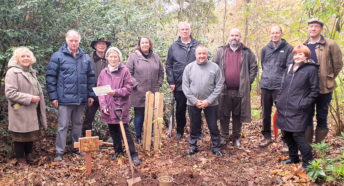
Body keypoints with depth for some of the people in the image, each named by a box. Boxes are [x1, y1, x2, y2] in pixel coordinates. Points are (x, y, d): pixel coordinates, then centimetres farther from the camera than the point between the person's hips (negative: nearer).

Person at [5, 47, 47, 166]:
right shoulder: (12, 72, -11)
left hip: (32, 112, 8)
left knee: (31, 136, 17)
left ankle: (29, 156, 33)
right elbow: (10, 93, -19)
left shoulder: (31, 72, 14)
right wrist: (29, 98, -19)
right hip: (20, 113, -7)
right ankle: (21, 161, 17)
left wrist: (37, 98, 14)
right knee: (20, 137, 4)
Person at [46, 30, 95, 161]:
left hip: (81, 99, 4)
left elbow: (90, 77, 13)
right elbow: (50, 77, -4)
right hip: (65, 98, -4)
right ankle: (59, 153, 10)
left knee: (77, 124, 16)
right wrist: (53, 96, -8)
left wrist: (90, 95, 9)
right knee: (63, 126, 1)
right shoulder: (58, 56, -4)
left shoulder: (85, 58, 9)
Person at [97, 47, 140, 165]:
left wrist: (116, 92, -20)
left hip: (121, 106, -4)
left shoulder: (124, 71, -4)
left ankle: (133, 154, 5)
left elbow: (129, 88, -7)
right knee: (113, 130, 15)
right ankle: (117, 150, 33)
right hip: (108, 108, 5)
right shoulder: (104, 72, 8)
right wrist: (103, 105, -4)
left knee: (124, 131, -3)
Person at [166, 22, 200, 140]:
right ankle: (180, 131, 24)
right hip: (179, 85, 1)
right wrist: (171, 82, -2)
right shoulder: (173, 47, 7)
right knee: (180, 109, 9)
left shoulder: (198, 45, 5)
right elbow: (168, 66, 7)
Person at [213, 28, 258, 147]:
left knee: (238, 115, 8)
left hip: (241, 90, 0)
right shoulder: (221, 51, 8)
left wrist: (248, 81, 2)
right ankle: (224, 137, 18)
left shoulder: (247, 52, 7)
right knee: (224, 115, 5)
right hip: (224, 90, 0)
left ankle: (236, 137, 21)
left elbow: (254, 67, 10)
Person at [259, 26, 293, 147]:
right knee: (266, 113, 12)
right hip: (265, 85, 4)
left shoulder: (288, 48, -1)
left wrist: (283, 80, -14)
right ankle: (267, 136, 25)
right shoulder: (265, 49, 12)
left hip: (280, 87, -4)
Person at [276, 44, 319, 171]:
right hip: (284, 108, 7)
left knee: (298, 135, -9)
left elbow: (314, 90, -4)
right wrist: (279, 100, 12)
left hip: (298, 110, -6)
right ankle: (293, 158, 29)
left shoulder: (311, 69, -4)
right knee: (286, 134, 12)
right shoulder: (290, 68, 15)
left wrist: (304, 103, -12)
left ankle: (308, 162, 8)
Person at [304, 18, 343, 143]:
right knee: (307, 116, 10)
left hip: (324, 88, -3)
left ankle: (320, 145, 19)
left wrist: (329, 79, 1)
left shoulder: (330, 45, -3)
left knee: (322, 117, 7)